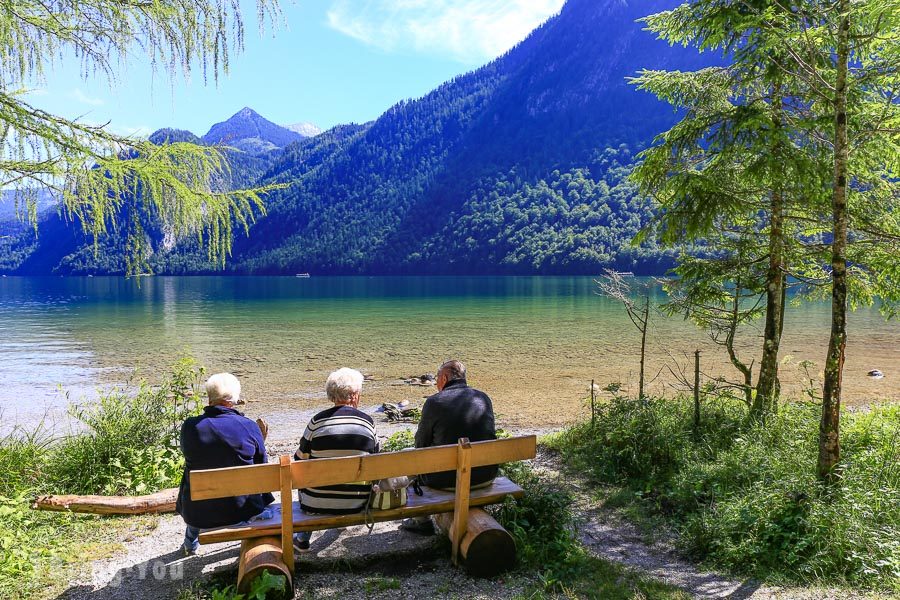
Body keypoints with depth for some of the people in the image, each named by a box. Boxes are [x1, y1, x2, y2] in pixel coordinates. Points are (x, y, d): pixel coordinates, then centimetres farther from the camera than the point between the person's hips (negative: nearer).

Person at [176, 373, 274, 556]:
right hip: (241, 510, -1)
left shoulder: (189, 426, -12)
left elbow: (189, 456, 8)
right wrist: (261, 439, 14)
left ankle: (190, 543, 54)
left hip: (197, 513, 2)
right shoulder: (249, 427, -16)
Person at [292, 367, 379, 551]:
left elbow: (300, 461, 0)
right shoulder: (368, 422, -5)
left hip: (317, 504, -1)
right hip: (358, 503, 2)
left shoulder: (317, 421, -10)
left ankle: (302, 539, 37)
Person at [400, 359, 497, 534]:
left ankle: (421, 521, 29)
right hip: (487, 476, 5)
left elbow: (421, 443, 0)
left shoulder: (434, 402, -9)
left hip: (448, 480, -4)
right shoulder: (484, 398, 5)